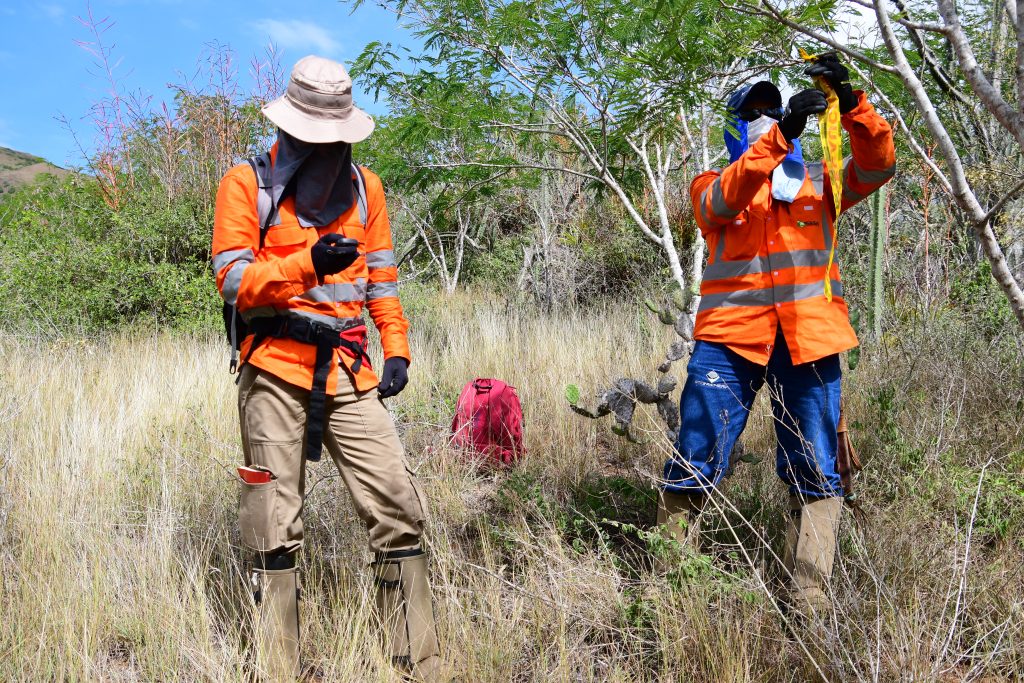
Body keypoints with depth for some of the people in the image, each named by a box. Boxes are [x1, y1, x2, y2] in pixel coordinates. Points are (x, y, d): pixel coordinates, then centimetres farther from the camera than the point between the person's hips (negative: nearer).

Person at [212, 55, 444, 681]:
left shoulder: (365, 186, 14)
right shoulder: (248, 184, 0)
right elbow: (234, 281, -8)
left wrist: (397, 348, 6)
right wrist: (309, 263, -22)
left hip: (349, 372, 3)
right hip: (275, 370, -3)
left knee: (400, 509, -2)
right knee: (276, 530, 1)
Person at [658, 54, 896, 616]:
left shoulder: (818, 184, 20)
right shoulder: (712, 185, 12)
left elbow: (878, 165, 3)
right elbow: (724, 202, -12)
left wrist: (851, 104, -12)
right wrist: (777, 134, -22)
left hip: (808, 338, 3)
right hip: (730, 336, -2)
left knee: (816, 476, 2)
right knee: (693, 468, -5)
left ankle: (810, 602, 10)